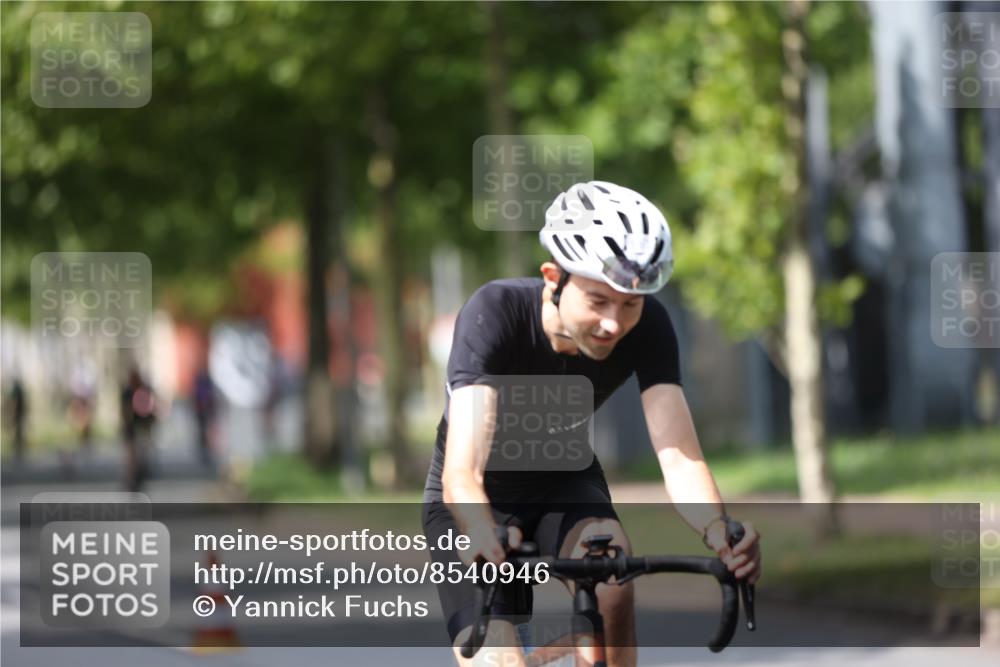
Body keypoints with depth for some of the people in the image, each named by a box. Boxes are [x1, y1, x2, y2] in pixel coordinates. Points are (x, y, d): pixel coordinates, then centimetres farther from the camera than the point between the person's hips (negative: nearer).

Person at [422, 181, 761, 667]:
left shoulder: (646, 328, -23)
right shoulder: (496, 313, -33)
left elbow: (679, 457, -31)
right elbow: (462, 471, -42)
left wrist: (719, 532, -52)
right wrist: (483, 535, -64)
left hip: (566, 484, 2)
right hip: (476, 499, -2)